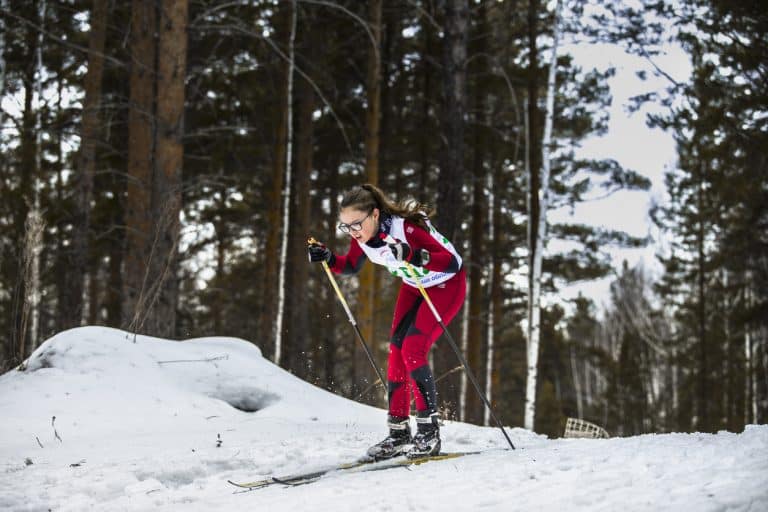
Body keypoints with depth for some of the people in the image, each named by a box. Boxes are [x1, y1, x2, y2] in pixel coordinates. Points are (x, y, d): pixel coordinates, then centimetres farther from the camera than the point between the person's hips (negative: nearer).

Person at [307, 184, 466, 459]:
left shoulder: (405, 228, -35)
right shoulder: (362, 235, -14)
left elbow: (452, 262, -37)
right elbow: (351, 266, 7)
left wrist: (414, 256, -52)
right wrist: (328, 258, -14)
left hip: (447, 283, -7)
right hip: (414, 285, 7)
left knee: (413, 351, -19)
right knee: (396, 351, -3)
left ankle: (429, 432, -11)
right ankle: (398, 431, 3)